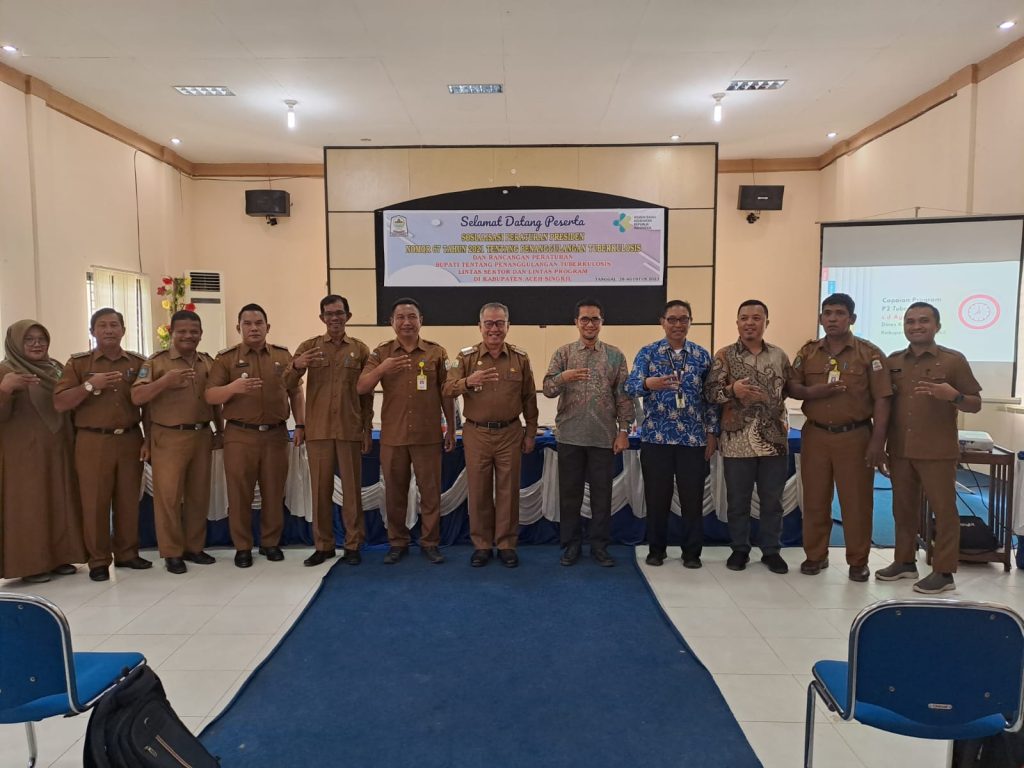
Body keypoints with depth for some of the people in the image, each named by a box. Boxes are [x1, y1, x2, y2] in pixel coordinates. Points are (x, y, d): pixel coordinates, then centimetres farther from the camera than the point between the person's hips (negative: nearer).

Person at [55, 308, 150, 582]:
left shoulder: (139, 363, 7)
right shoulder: (78, 363, 2)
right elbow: (59, 403, -4)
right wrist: (89, 386, -18)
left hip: (130, 440, 2)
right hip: (92, 442, -2)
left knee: (128, 500, 8)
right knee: (95, 502, 2)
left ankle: (127, 553, 20)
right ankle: (98, 560, 12)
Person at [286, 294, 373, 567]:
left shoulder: (360, 350, 5)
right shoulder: (309, 346, 5)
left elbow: (367, 394, 8)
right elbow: (286, 385, -1)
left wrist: (368, 429, 4)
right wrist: (296, 366, -22)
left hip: (350, 431, 0)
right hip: (318, 430, 1)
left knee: (352, 489, 4)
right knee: (320, 489, 6)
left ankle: (353, 545, 15)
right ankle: (323, 545, 17)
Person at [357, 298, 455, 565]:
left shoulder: (437, 352, 2)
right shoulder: (381, 353, 4)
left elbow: (446, 394, 6)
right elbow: (361, 388, -4)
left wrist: (451, 429, 5)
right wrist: (381, 369, -21)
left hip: (428, 436, -1)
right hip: (392, 436, 1)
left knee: (430, 491, 6)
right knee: (395, 492, 10)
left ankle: (430, 542, 20)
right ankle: (397, 542, 25)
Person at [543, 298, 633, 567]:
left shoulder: (615, 355, 4)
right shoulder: (563, 353, 3)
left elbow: (623, 396, 3)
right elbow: (548, 389, -5)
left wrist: (623, 430, -3)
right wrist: (563, 377, -25)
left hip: (604, 437, 0)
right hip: (570, 436, 0)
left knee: (602, 494, 7)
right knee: (569, 493, 8)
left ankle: (599, 545, 20)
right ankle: (571, 544, 21)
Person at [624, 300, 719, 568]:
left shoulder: (703, 355, 6)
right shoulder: (647, 353, 0)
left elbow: (710, 397, 9)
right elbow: (630, 386, -13)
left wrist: (712, 432, 3)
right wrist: (648, 384, -35)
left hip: (693, 438, 1)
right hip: (655, 437, -1)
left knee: (692, 498, 6)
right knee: (656, 497, 7)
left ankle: (692, 552, 21)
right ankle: (656, 549, 23)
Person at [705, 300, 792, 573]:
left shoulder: (779, 355, 8)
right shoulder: (724, 356, -1)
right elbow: (709, 392, -7)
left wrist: (783, 420, 7)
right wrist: (732, 390, -23)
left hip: (774, 439, 2)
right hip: (737, 440, -2)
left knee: (772, 499, 10)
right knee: (737, 500, 8)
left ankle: (771, 550, 25)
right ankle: (740, 549, 23)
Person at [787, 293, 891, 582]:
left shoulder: (869, 353, -3)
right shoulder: (808, 352, 7)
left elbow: (881, 399, -6)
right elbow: (790, 387, 10)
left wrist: (877, 441, -12)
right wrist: (811, 392, -13)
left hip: (855, 436, -3)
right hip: (815, 435, 3)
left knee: (856, 501, 5)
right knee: (814, 499, 10)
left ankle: (858, 561, 19)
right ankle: (815, 555, 23)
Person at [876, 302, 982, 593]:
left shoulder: (954, 360, -2)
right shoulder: (893, 361, 8)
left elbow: (975, 404, -1)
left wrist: (953, 396, -21)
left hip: (937, 451, -4)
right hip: (899, 450, 4)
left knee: (943, 509, 3)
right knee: (903, 508, 12)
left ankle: (944, 572, 11)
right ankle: (905, 561, 25)